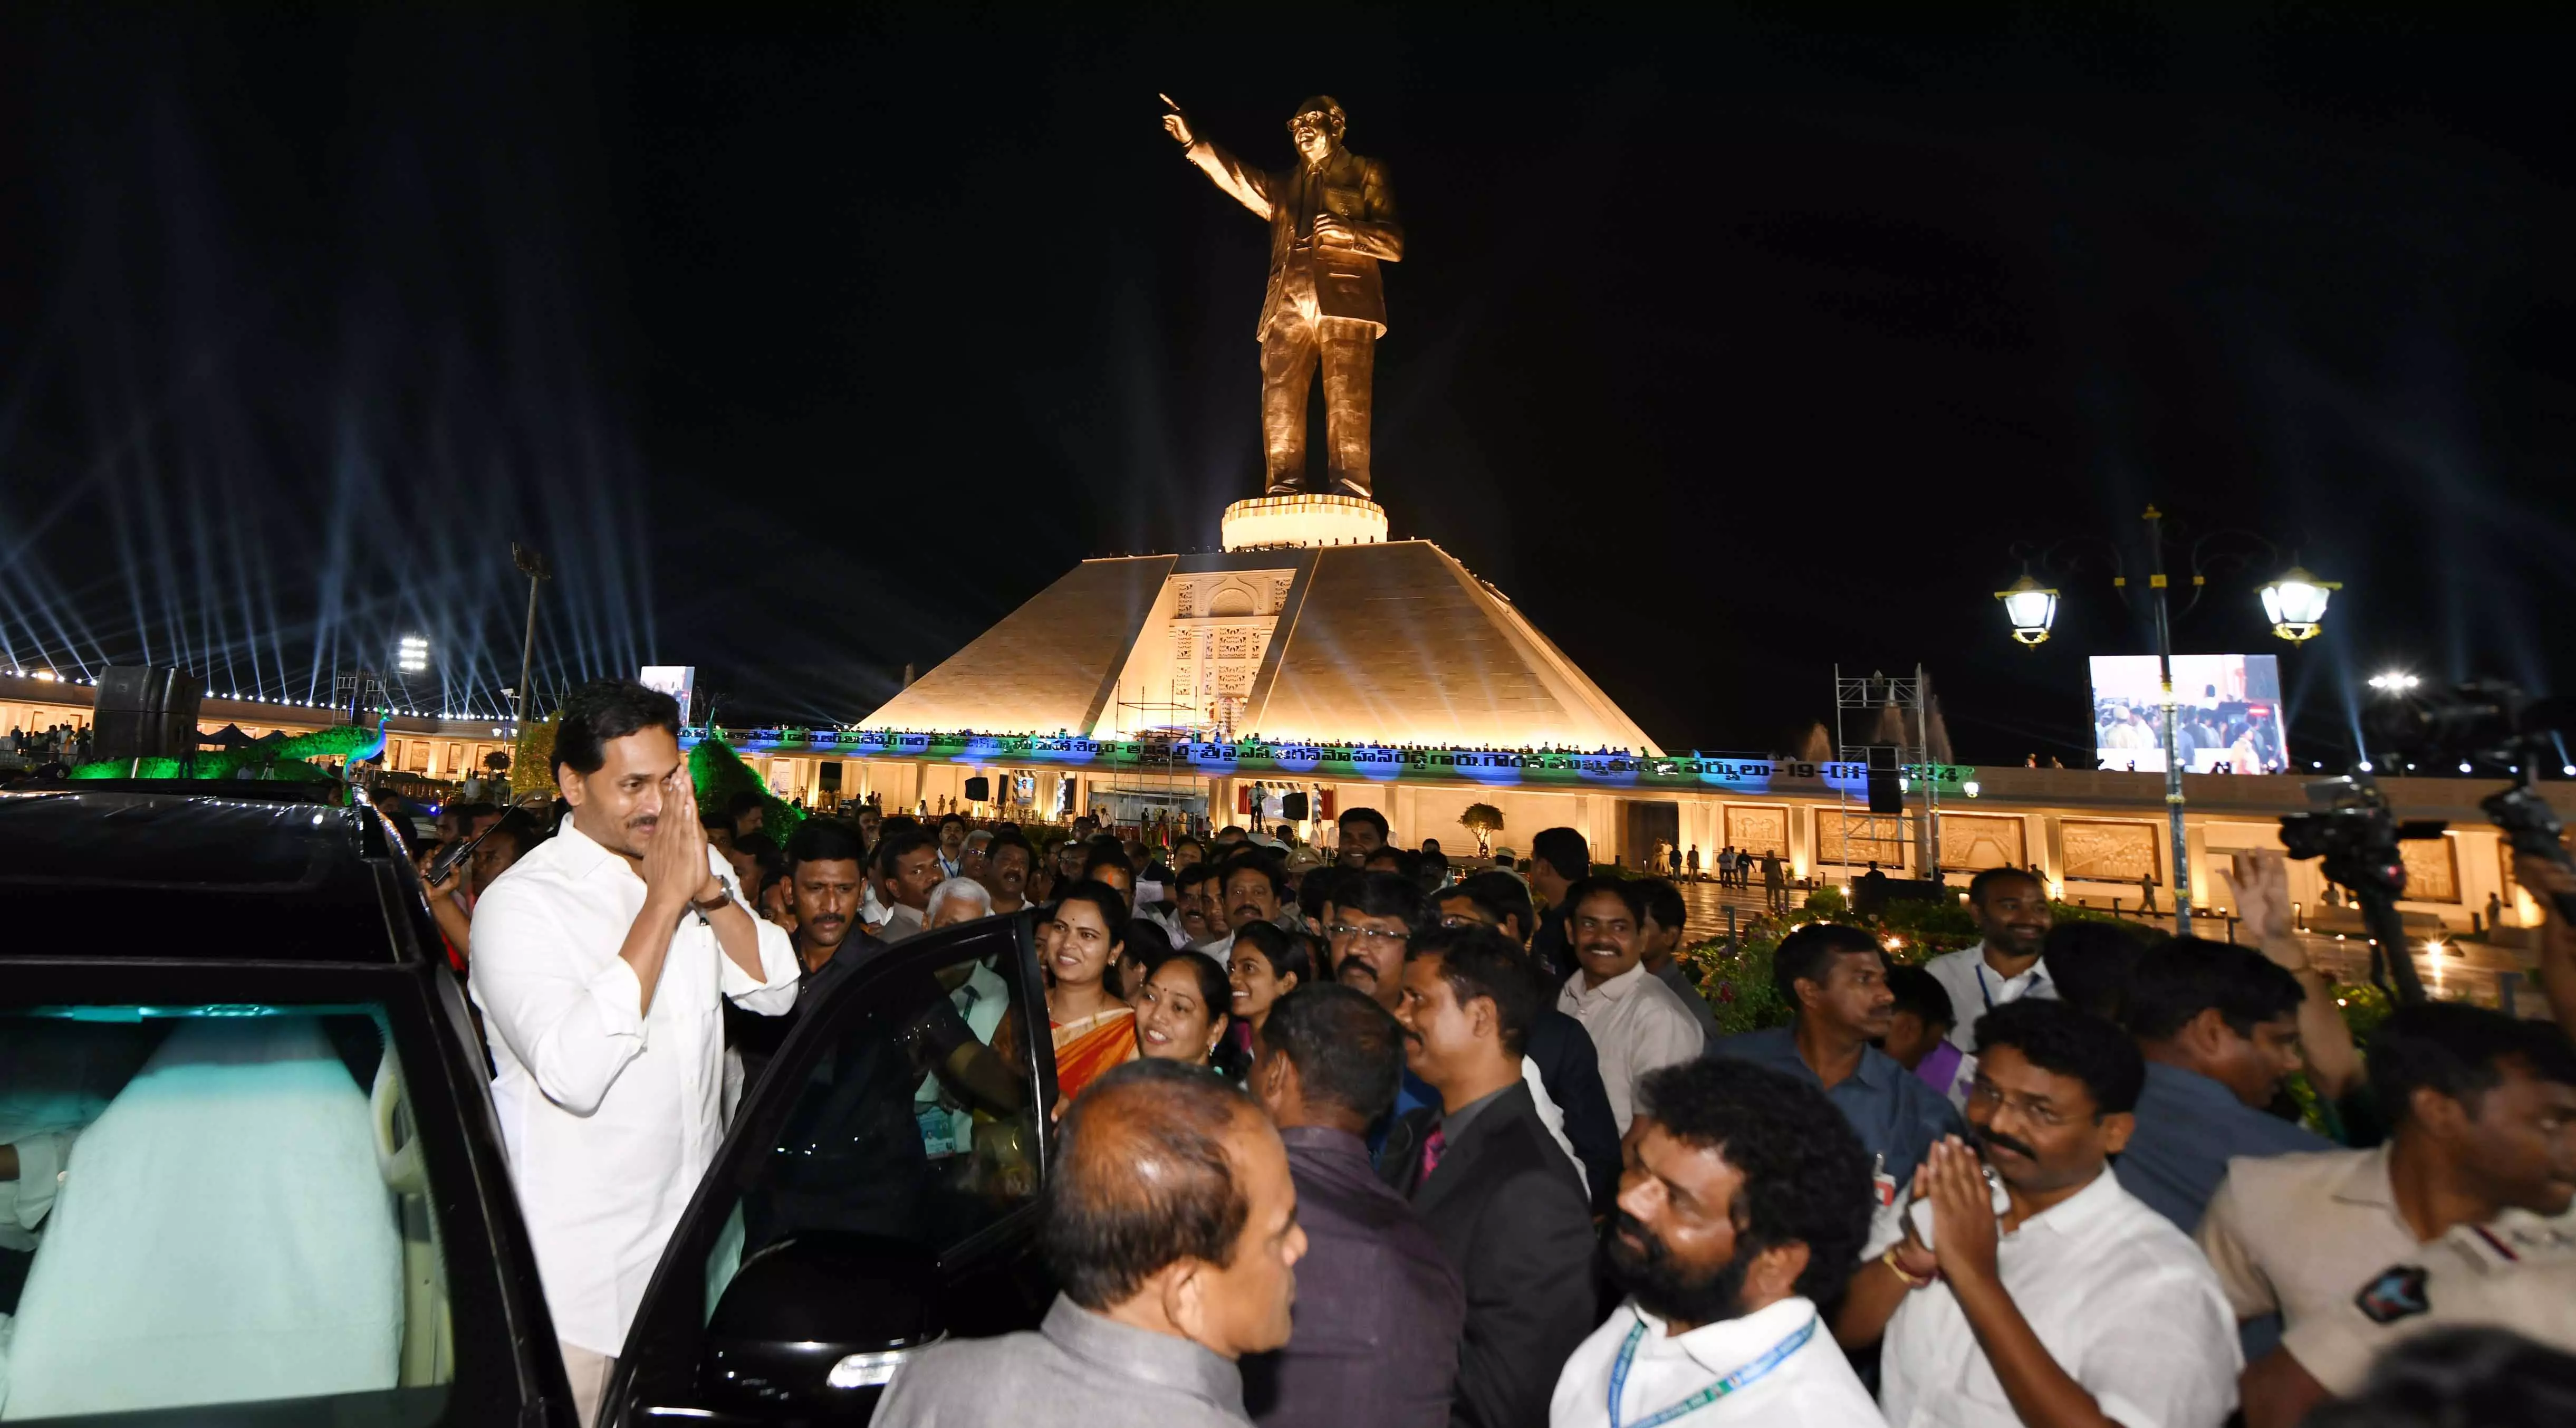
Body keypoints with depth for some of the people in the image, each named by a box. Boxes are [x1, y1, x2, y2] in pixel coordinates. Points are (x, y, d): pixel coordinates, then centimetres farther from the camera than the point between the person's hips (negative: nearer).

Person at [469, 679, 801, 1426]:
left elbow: (777, 990, -4)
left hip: (694, 1223, 6)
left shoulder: (698, 868, 4)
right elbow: (576, 1071, -29)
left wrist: (708, 889, -19)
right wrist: (665, 901, -27)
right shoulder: (521, 902, -16)